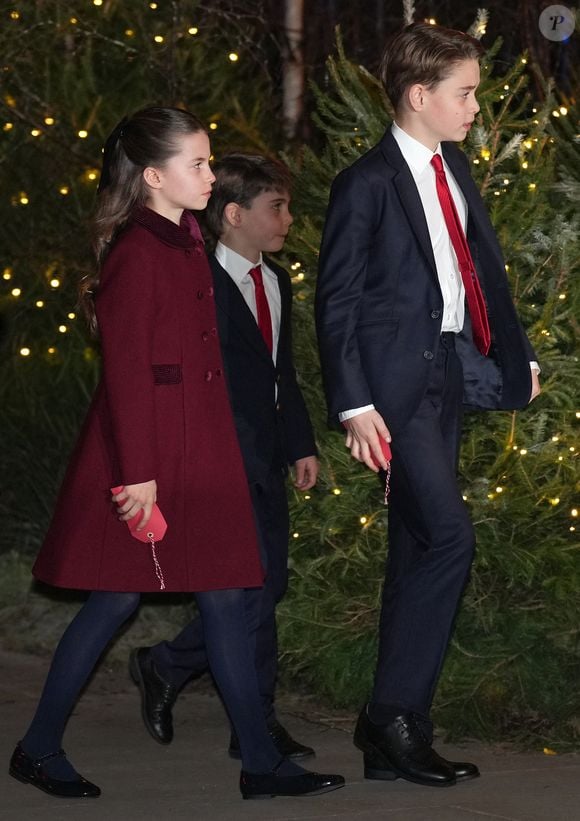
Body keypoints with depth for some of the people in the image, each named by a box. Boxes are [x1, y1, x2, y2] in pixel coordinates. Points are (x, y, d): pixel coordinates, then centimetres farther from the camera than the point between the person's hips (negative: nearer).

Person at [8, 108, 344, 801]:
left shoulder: (187, 243, 13)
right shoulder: (135, 253, -14)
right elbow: (126, 369, -16)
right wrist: (136, 474, -19)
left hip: (198, 450, 9)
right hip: (145, 445, -9)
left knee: (225, 594, 6)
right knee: (117, 598, -1)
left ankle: (260, 763, 9)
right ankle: (38, 749, 13)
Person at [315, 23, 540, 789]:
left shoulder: (456, 170, 11)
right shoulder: (367, 184, -11)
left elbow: (485, 265, 19)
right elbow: (337, 301, -12)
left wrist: (516, 355, 14)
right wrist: (354, 404, -17)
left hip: (449, 370, 8)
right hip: (397, 379, -8)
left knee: (416, 552, 10)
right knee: (449, 536, -17)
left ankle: (397, 739, 16)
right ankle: (391, 716, -6)